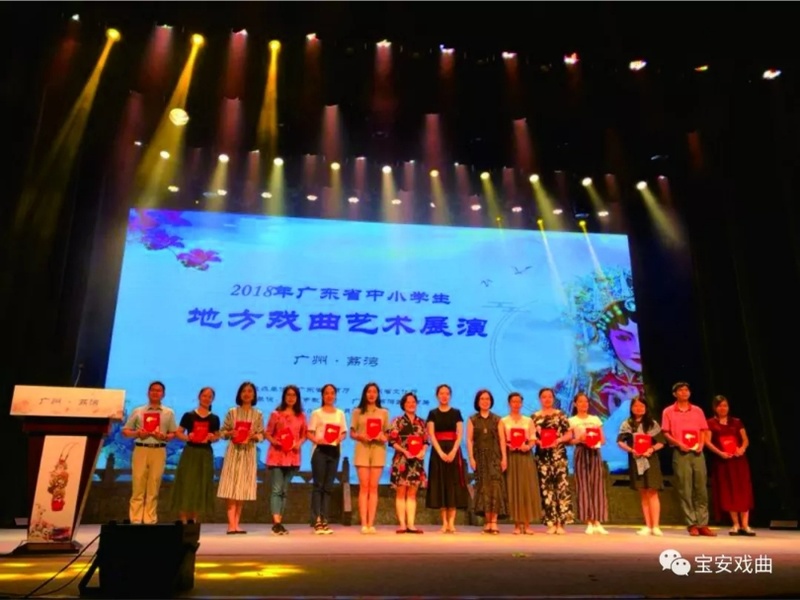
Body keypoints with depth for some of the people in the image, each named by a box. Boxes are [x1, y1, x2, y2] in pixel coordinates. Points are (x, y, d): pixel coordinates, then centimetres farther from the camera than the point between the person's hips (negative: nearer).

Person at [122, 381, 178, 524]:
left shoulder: (168, 413, 9)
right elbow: (125, 431, 10)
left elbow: (174, 433, 10)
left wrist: (165, 436, -11)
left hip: (159, 451, 0)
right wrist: (137, 433, -9)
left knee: (153, 488, 2)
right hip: (141, 449, 0)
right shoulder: (138, 411, 9)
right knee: (138, 486, -1)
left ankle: (150, 520, 9)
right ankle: (135, 520, 6)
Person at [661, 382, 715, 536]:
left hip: (697, 453, 3)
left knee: (701, 489, 2)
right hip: (680, 453, -3)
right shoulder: (668, 412, 2)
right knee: (685, 490, -2)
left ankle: (702, 524, 8)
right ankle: (692, 524, 4)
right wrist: (678, 443, -15)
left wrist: (701, 444, -6)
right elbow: (665, 433, 0)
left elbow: (703, 431, 12)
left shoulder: (698, 410, 12)